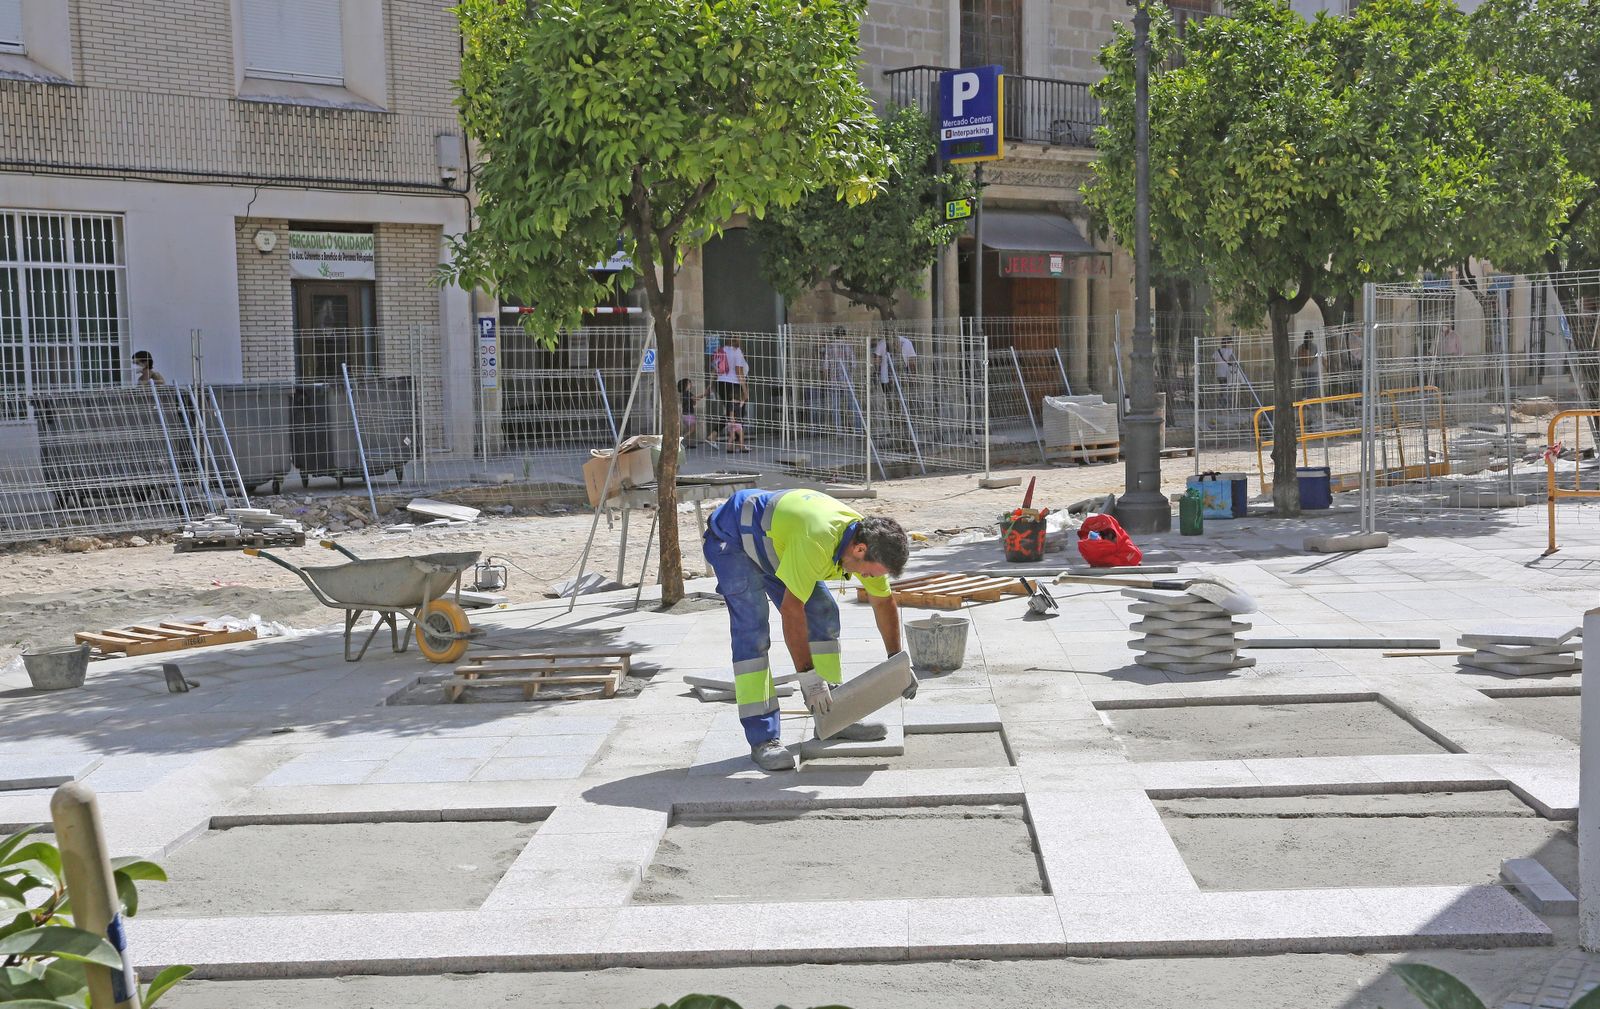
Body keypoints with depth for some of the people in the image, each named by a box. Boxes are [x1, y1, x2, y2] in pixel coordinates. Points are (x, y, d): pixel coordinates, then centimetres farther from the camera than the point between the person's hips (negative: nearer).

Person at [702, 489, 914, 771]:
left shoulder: (868, 542, -14)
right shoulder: (817, 542, -40)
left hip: (773, 538, 8)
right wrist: (808, 676, -31)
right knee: (752, 633, -17)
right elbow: (791, 610, -36)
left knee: (823, 615, 2)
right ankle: (762, 739, -15)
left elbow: (884, 602, 4)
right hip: (732, 537, -8)